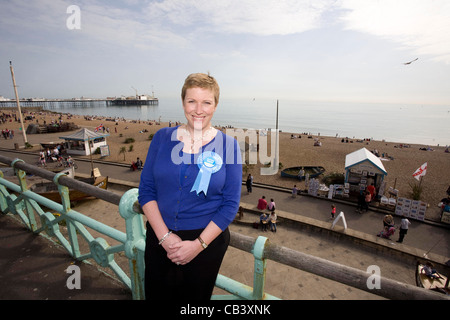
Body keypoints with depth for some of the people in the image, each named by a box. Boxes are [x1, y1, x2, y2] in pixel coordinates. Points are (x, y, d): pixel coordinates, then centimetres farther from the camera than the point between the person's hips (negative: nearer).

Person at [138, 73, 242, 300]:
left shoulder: (228, 145, -8)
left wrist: (198, 244, -13)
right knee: (155, 294, 20)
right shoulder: (162, 137, -2)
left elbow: (231, 204, -8)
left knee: (196, 296, 19)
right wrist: (165, 236, -11)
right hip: (159, 238, 2)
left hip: (206, 240, -1)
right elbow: (146, 190, -2)